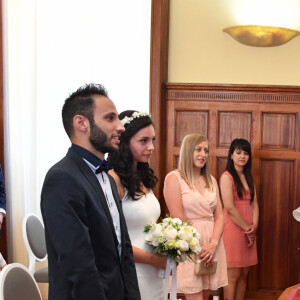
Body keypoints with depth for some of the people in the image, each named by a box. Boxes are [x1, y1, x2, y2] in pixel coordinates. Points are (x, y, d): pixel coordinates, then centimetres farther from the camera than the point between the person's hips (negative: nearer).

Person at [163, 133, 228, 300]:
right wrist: (198, 248, -11)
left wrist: (213, 244, -8)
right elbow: (178, 220, -10)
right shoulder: (174, 178, -4)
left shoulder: (211, 180, 13)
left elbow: (219, 216, 8)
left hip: (212, 244, 5)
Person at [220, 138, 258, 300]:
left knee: (244, 274, 9)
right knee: (233, 276, -3)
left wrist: (254, 226, -6)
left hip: (248, 231, 7)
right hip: (233, 228, -7)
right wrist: (247, 228, -9)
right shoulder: (227, 176, -8)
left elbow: (254, 203, 9)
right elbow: (229, 207, -15)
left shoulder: (249, 178, 16)